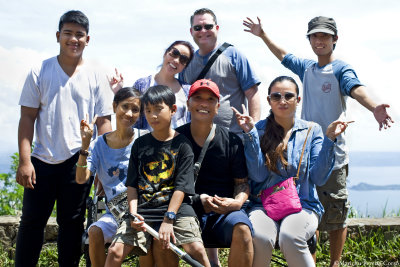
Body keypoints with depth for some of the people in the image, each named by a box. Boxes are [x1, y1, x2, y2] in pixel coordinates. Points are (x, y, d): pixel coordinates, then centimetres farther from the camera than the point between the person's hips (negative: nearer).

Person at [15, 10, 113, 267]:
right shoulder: (40, 72, 3)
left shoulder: (96, 77, 5)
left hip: (79, 160, 0)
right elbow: (27, 118, 1)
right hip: (42, 159, 0)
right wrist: (24, 160, -7)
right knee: (32, 221, 4)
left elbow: (104, 121, 5)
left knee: (72, 224, 8)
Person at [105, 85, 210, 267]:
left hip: (176, 208, -2)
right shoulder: (140, 144, 12)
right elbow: (132, 184, 11)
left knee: (197, 249, -23)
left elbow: (181, 187, -4)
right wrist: (133, 213, -6)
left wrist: (168, 219, -14)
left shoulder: (182, 145, 3)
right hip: (143, 211, 3)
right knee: (115, 251, -13)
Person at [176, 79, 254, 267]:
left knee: (242, 230, -32)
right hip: (188, 210, 0)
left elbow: (242, 182, 11)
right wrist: (198, 200, -10)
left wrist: (237, 202, -11)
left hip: (225, 211, 1)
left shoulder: (232, 141, 8)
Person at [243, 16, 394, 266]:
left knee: (336, 213, 0)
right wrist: (263, 35, 37)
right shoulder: (306, 67, 12)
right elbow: (283, 55, 31)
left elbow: (356, 89, -26)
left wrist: (374, 107, -46)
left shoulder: (341, 69, -6)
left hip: (332, 154, -5)